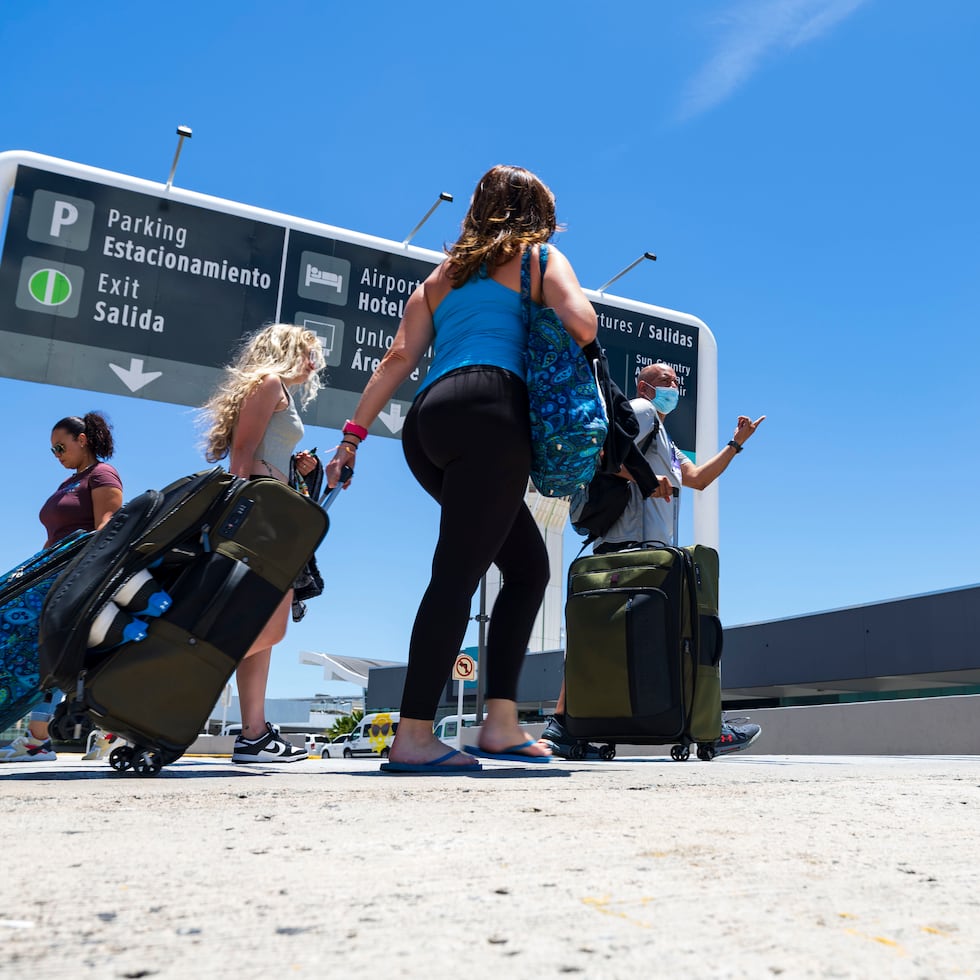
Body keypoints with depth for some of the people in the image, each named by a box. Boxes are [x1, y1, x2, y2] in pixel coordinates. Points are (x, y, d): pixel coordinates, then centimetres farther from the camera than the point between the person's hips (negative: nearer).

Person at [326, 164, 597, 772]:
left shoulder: (445, 274, 28)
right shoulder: (541, 257, 14)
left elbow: (399, 359, 19)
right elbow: (582, 324, -5)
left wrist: (354, 434, 16)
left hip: (427, 425, 6)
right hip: (489, 414, -6)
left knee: (529, 565, 13)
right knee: (458, 574, -10)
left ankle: (501, 722, 9)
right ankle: (414, 735, -13)